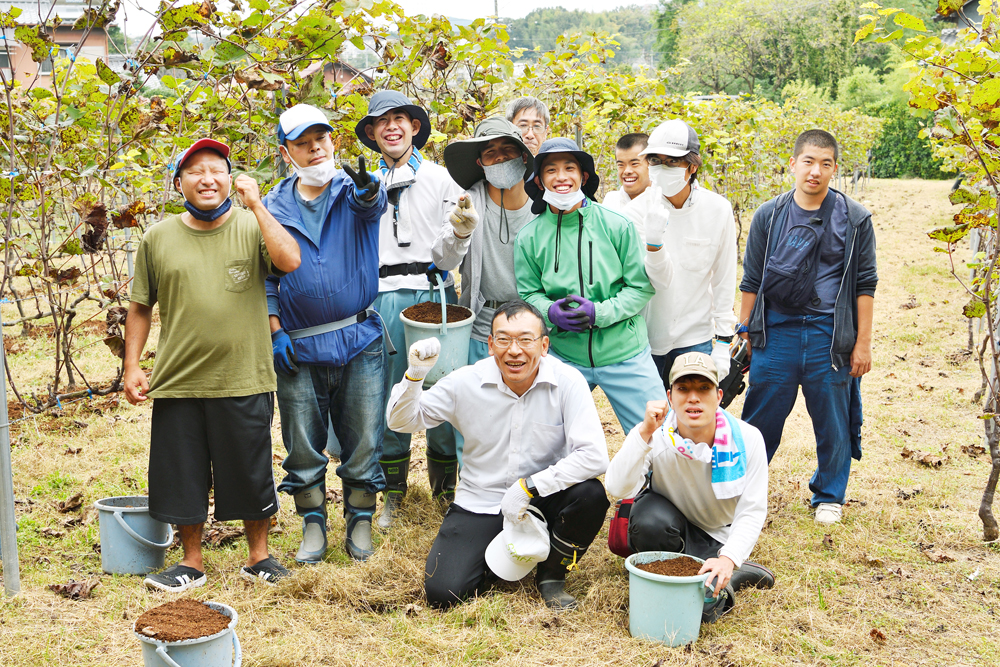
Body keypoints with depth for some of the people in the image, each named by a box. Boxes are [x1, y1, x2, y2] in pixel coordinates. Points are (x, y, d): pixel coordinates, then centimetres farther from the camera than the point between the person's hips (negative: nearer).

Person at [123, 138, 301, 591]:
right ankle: (192, 562, 29)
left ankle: (258, 556, 29)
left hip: (245, 381, -2)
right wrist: (131, 366, 5)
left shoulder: (252, 226, 0)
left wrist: (256, 205, -17)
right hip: (177, 382, 2)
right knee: (181, 476, 10)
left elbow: (290, 261, -20)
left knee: (251, 474, 10)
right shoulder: (158, 239, 5)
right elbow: (140, 307, 12)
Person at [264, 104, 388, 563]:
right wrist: (275, 332, -1)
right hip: (299, 349, 1)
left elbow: (372, 206, -24)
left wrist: (369, 190, -47)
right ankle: (313, 522, 26)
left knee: (364, 440, 5)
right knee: (303, 446, 8)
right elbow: (264, 276, 9)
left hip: (359, 340, -1)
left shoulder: (353, 190, 2)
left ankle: (360, 520, 23)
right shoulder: (274, 207, 5)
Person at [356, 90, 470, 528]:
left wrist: (461, 234, -18)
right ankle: (393, 491, 19)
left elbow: (449, 258, 2)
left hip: (433, 293, -2)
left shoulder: (441, 179, 7)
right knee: (388, 393, 5)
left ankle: (445, 486, 17)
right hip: (383, 299, 2)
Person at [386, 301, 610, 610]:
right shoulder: (466, 382, -10)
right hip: (480, 504, 1)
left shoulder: (568, 382, -15)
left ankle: (551, 573, -1)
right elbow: (401, 421, -1)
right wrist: (415, 374, -21)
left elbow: (594, 456, -23)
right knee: (442, 592, -16)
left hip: (544, 499, 0)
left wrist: (529, 487, -26)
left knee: (591, 494, -31)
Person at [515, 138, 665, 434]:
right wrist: (551, 312, -16)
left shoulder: (617, 226, -6)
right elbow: (528, 294, 6)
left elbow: (642, 286, -4)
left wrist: (599, 312, -18)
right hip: (563, 355, 1)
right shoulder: (529, 237, -1)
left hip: (623, 352, -1)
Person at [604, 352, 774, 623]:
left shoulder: (747, 439, -20)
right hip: (668, 526, 1)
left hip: (716, 537, -1)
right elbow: (618, 488, -33)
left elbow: (752, 512, -16)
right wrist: (644, 433, -42)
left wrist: (728, 558, -32)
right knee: (651, 521, -36)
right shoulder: (656, 435, -21)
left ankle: (728, 579, 6)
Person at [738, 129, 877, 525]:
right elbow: (751, 281, 10)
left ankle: (829, 497, 25)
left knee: (832, 421, 7)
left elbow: (865, 284, 4)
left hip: (829, 334, -1)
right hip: (776, 330, 1)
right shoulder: (769, 216, 6)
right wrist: (745, 335, 8)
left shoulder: (854, 219, 2)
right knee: (762, 417, 4)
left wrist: (863, 343, 0)